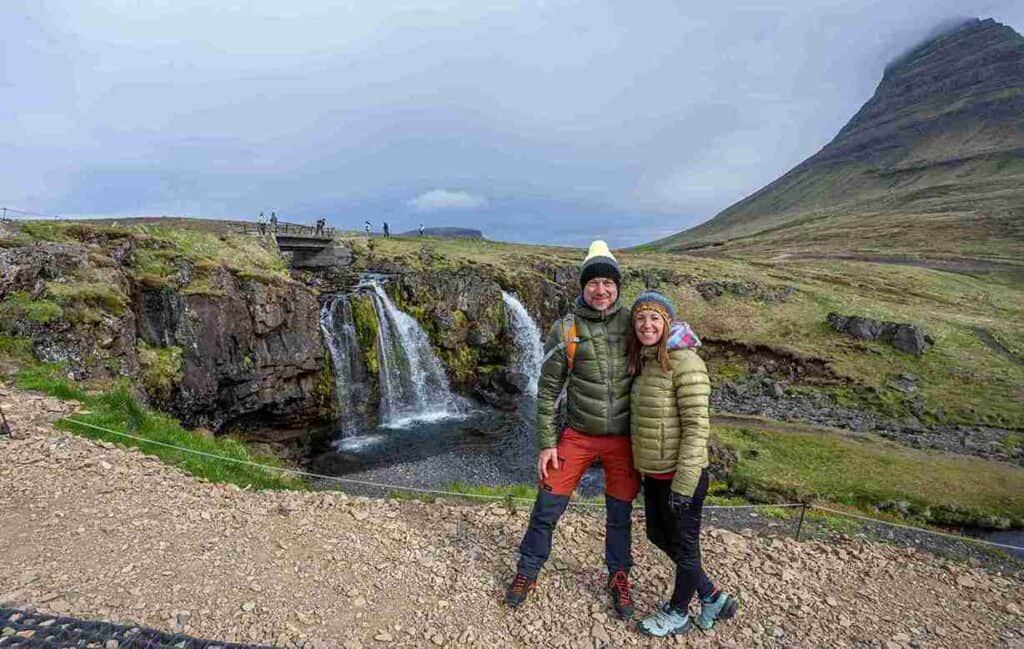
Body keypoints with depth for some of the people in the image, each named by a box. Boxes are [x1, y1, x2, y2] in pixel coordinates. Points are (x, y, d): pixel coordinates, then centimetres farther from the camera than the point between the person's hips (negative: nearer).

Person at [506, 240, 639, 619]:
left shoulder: (630, 323, -4)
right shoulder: (565, 330, -8)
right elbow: (548, 390, -3)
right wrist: (546, 443, -5)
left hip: (623, 438, 1)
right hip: (578, 435, -1)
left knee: (619, 514, 15)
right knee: (548, 506, 6)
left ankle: (619, 578, 40)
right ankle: (527, 572, 31)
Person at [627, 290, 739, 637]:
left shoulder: (684, 362, -19)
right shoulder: (643, 361, 6)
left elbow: (697, 426, -22)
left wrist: (683, 484, -22)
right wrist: (641, 466, 18)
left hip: (680, 474, -9)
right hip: (653, 472, 9)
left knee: (684, 545, 13)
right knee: (658, 535, 23)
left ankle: (677, 614, 36)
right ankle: (713, 598, 42)